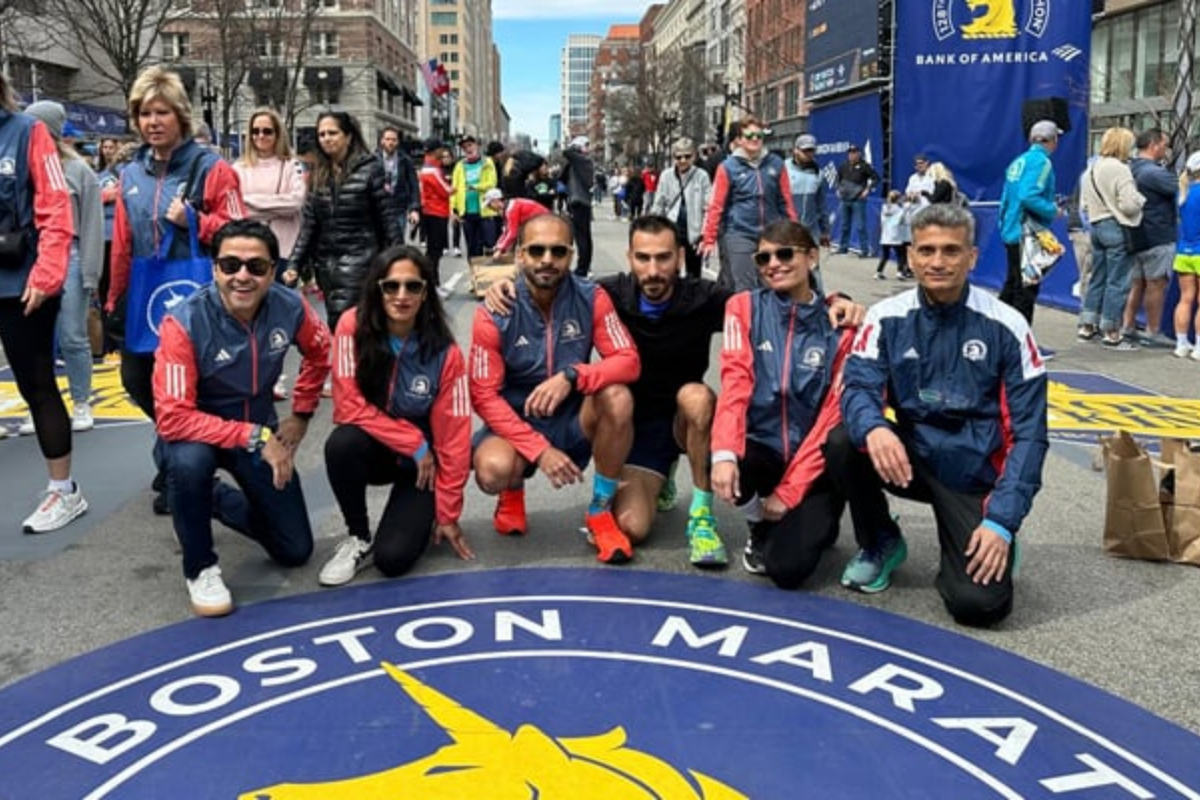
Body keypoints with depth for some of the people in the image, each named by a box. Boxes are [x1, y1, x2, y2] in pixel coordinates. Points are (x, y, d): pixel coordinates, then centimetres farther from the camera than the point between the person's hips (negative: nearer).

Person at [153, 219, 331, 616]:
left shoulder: (289, 307, -18)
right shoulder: (185, 323, -30)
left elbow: (320, 352, 5)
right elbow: (173, 419, -32)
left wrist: (301, 415, 2)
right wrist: (254, 437, -34)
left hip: (261, 430, 4)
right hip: (198, 431, -3)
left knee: (295, 551, 5)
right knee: (191, 460, -41)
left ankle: (219, 499, 33)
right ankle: (200, 568, -13)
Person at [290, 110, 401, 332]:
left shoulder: (369, 168, -4)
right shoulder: (318, 175, 10)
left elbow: (387, 216, -5)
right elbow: (309, 223, 9)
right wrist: (295, 264, 2)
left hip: (358, 257, -5)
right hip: (325, 261, 6)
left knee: (340, 321, -16)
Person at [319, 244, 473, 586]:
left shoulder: (445, 352, -17)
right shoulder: (353, 327, -16)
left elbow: (452, 435, -12)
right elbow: (349, 405, -18)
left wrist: (447, 513, -8)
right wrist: (414, 443, -18)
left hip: (420, 465, -1)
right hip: (372, 450, 1)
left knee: (393, 558, -19)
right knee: (342, 443, -35)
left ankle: (422, 518, 18)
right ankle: (358, 538, -8)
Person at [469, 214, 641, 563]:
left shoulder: (592, 298, -11)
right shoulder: (494, 313, -15)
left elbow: (628, 361, -16)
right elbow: (484, 396, -15)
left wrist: (572, 376, -35)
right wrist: (540, 449, -24)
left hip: (575, 419, 2)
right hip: (516, 422, -1)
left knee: (618, 398, -30)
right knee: (493, 469, -34)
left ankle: (601, 511, -8)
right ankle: (513, 494, 10)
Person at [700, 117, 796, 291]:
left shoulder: (776, 164, 4)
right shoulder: (728, 167, -4)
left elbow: (786, 201, 8)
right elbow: (716, 206, -4)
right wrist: (709, 239, -6)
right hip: (739, 234, -3)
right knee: (744, 288, -4)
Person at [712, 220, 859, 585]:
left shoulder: (840, 322, -5)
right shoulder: (745, 307, 0)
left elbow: (833, 414, -9)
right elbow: (735, 384, -12)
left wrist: (789, 491, -15)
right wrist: (724, 453, -30)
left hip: (814, 461, -1)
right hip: (762, 447, 2)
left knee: (787, 567, -20)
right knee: (726, 472, -35)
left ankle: (815, 520, 19)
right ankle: (761, 524, 5)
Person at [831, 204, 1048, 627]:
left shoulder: (1005, 326, -10)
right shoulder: (887, 318, -5)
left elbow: (1028, 433, -9)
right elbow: (858, 389, -15)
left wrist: (1003, 521, -17)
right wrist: (874, 429, -41)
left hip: (974, 476, -2)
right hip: (911, 457, 2)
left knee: (979, 603, -20)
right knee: (842, 444, -28)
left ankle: (993, 544, 18)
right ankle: (881, 544, 1)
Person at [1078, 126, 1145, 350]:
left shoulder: (1090, 169, 10)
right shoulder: (1120, 169, -16)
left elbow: (1084, 203, 16)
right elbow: (1129, 204, -19)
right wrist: (1142, 199, -1)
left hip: (1096, 225, 8)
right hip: (1117, 228, -8)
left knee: (1097, 278, 16)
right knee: (1117, 282, -1)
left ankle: (1087, 327, 20)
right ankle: (1111, 334, 4)